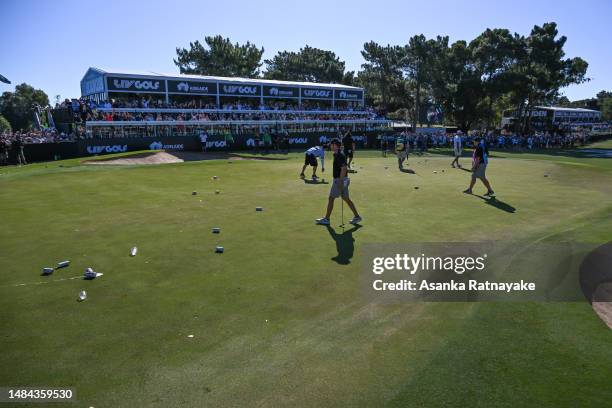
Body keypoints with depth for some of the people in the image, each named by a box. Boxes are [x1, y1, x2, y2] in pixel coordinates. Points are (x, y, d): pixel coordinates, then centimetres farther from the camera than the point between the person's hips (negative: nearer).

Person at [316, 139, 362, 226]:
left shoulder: (339, 155, -18)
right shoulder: (337, 155, 13)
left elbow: (343, 169, -25)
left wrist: (340, 182, -24)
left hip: (339, 180, -10)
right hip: (341, 179, 10)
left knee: (331, 199, -1)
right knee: (346, 199, 13)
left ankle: (326, 219, 7)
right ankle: (357, 216, 17)